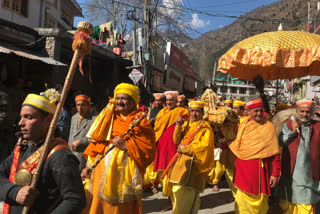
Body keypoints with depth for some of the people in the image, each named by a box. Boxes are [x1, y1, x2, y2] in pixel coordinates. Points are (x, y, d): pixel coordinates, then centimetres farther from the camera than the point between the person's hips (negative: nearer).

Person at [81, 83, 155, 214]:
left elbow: (148, 151, -12)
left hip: (123, 177, -5)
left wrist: (126, 145, -20)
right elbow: (97, 144, 15)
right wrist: (88, 166, 10)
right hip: (102, 173, 5)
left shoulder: (141, 123, -3)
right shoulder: (109, 120, 14)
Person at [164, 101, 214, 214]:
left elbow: (205, 145, -16)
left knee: (188, 194, -3)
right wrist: (179, 126, -8)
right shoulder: (186, 123, 12)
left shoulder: (205, 127, -4)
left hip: (194, 164, -5)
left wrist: (184, 148, -13)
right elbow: (176, 140, 9)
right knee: (177, 190, 8)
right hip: (181, 161, 5)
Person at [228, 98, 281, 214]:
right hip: (242, 168, 4)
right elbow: (237, 144, 18)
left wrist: (275, 174, -11)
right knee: (242, 199, 13)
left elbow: (275, 153, -9)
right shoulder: (243, 124, 5)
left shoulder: (268, 127, -8)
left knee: (258, 200, 6)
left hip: (259, 169, -4)